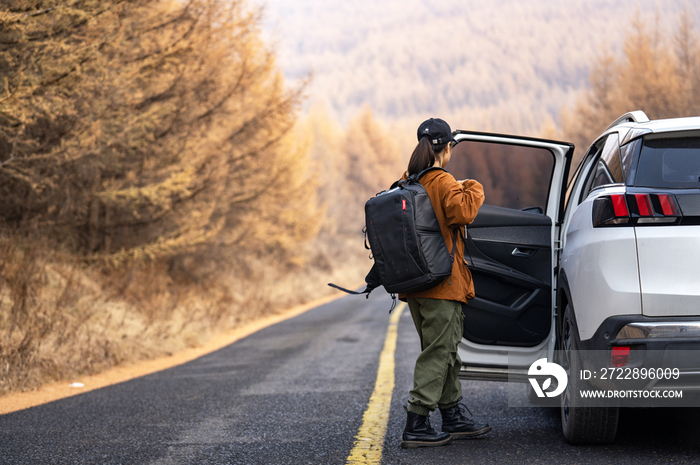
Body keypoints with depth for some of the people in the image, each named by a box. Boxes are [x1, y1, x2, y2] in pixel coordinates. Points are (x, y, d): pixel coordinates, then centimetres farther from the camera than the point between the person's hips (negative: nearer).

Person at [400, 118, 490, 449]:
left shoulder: (405, 184, 11)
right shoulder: (443, 183, -13)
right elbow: (462, 212, -26)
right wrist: (472, 188, -9)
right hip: (442, 284, -9)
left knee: (445, 351, 17)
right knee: (437, 353, -6)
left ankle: (454, 418, 24)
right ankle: (416, 426, -9)